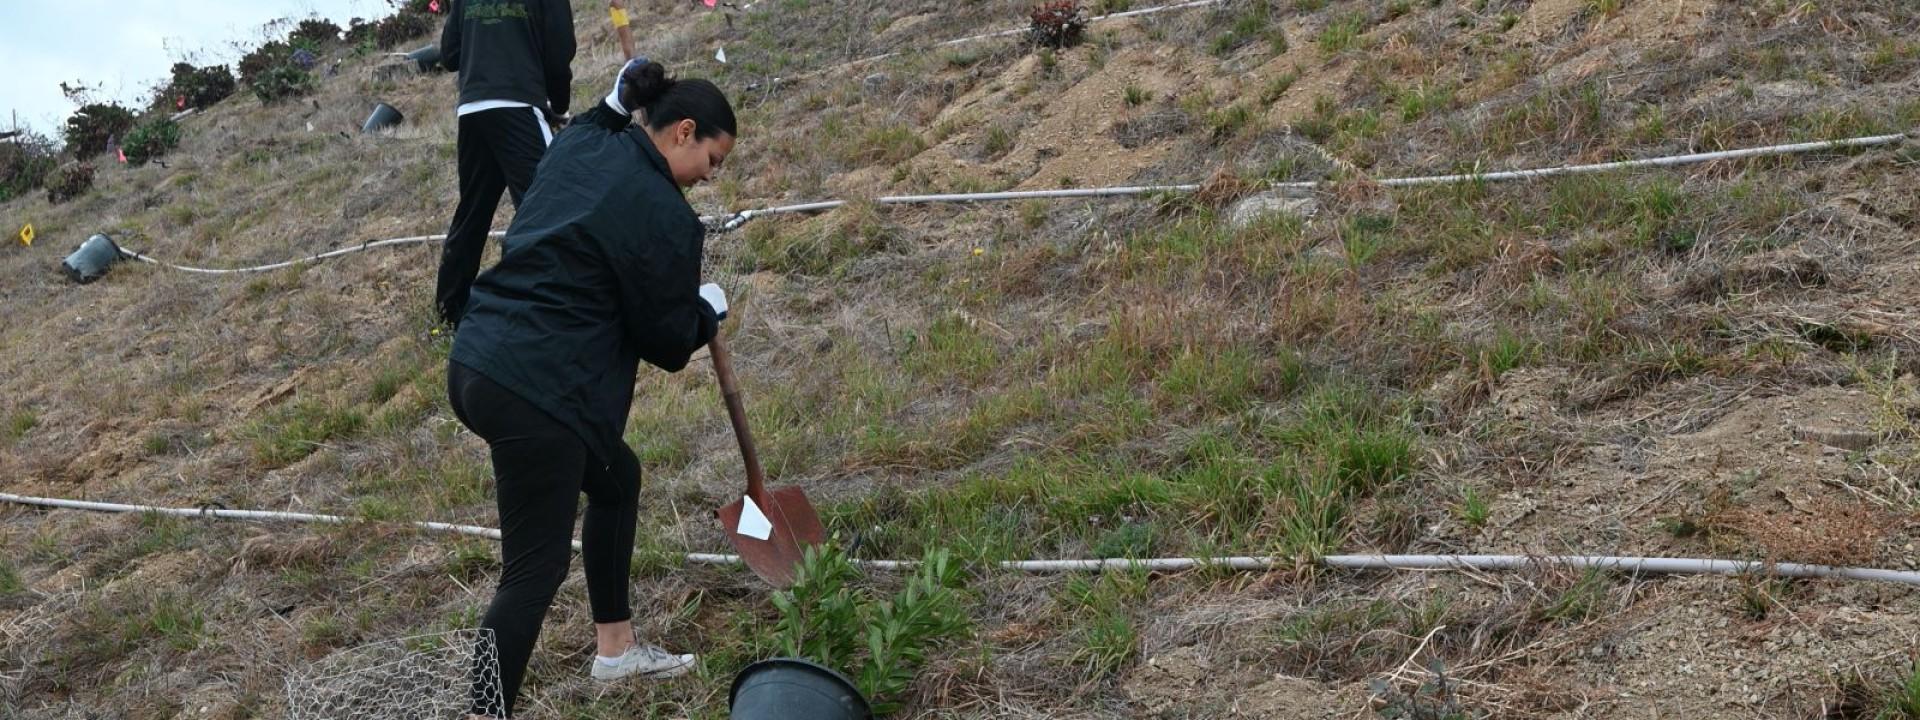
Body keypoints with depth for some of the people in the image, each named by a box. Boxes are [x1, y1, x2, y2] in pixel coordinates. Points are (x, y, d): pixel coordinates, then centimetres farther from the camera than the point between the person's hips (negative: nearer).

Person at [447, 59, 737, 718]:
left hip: (477, 361, 10)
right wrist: (708, 310, 15)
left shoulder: (580, 145, 11)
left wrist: (617, 103, 32)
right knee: (536, 571, -3)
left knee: (617, 478, 27)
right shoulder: (662, 215, -13)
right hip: (534, 391, -10)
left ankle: (615, 650, 39)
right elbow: (668, 343, -4)